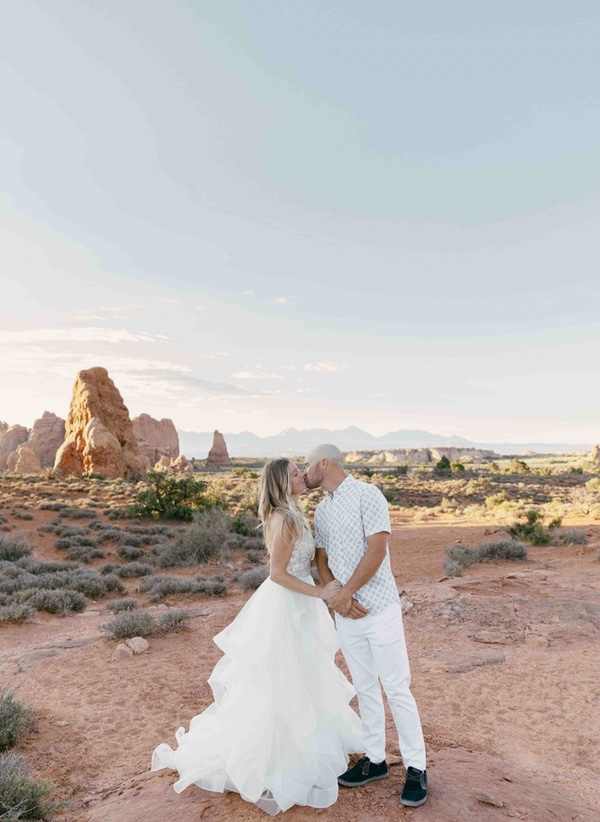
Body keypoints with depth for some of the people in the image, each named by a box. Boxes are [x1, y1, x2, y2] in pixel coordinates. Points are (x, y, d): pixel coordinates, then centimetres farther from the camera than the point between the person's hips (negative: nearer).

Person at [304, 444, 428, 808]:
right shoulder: (322, 509, 10)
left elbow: (377, 550, -17)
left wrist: (346, 593, -15)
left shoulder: (367, 495, -12)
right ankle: (375, 760, 27)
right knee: (365, 688, 15)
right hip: (345, 613, 6)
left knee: (397, 689, 0)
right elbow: (322, 558, 14)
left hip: (379, 608, -6)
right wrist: (332, 595, -4)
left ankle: (416, 768, 13)